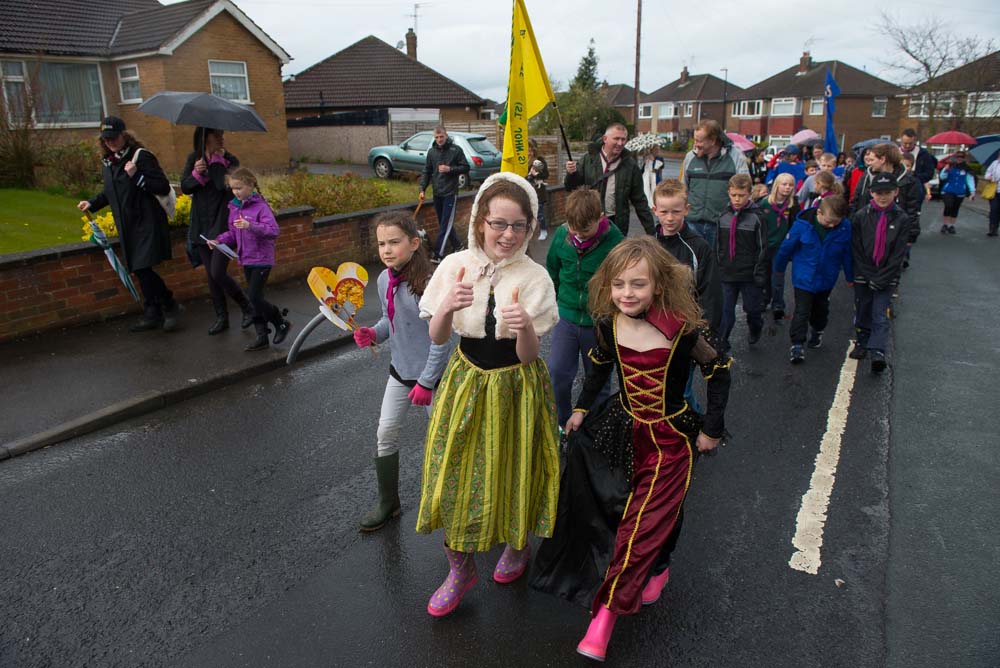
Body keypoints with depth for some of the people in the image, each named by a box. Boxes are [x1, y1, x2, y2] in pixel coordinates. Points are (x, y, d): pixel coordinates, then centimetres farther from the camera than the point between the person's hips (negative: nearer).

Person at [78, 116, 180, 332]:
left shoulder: (141, 156, -9)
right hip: (127, 226, 7)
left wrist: (136, 176, -23)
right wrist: (92, 203, 14)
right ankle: (152, 315, 18)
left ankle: (170, 306, 5)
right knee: (140, 272, 9)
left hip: (147, 223, -7)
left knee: (144, 268, -14)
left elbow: (163, 187, -14)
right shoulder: (107, 162, 13)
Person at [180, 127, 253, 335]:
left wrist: (217, 158, -18)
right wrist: (196, 173, -16)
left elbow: (224, 185, -20)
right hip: (202, 226, 5)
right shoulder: (194, 158, 6)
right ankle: (221, 318, 22)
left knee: (218, 273, -12)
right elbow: (184, 187, 2)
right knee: (210, 274, 9)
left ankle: (248, 308, 9)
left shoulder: (230, 160, -6)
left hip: (223, 225, -5)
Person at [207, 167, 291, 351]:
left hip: (262, 259, -8)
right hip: (246, 259, 8)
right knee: (254, 298, 11)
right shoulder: (234, 207, 9)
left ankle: (281, 322, 10)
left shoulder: (261, 206, -14)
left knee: (254, 297, -11)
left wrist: (250, 226, -34)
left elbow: (273, 230, -24)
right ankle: (262, 336, 19)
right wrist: (219, 240, 0)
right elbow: (233, 233, 17)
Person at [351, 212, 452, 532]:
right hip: (399, 370, 7)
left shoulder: (428, 284, -26)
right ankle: (388, 502, 32)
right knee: (385, 434, 13)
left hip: (430, 374, -7)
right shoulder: (384, 280, -3)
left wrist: (425, 382, -18)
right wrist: (373, 333, -9)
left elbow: (441, 339, -22)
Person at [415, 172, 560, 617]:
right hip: (466, 381, 2)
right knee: (455, 476, 6)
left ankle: (517, 546, 46)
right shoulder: (456, 265, -10)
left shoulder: (535, 278, -15)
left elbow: (528, 356, -15)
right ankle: (460, 567, 30)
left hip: (515, 388, -2)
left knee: (512, 474, 13)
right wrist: (447, 307, -28)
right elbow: (436, 337, -7)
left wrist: (525, 327, -37)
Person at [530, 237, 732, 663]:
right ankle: (655, 570, 42)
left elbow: (718, 372, -7)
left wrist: (712, 429, -4)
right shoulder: (609, 324, -10)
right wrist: (581, 408, 9)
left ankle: (606, 613, 9)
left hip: (669, 440, -4)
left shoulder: (683, 330, -23)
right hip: (622, 427, 4)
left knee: (642, 524, -3)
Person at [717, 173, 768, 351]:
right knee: (726, 311, 2)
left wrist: (760, 274, -10)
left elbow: (762, 248, -7)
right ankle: (721, 343, 8)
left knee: (752, 308, 13)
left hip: (749, 274, -2)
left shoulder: (756, 218, -8)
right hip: (727, 274, 2)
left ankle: (755, 329, 43)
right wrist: (717, 268, 11)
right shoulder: (723, 216, 4)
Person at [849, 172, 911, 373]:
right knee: (862, 310, 13)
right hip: (863, 274, 2)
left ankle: (877, 352, -12)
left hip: (887, 276, -1)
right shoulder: (860, 216, -5)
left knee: (880, 315, -7)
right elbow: (856, 251, -5)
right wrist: (870, 276, -9)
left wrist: (881, 279, -11)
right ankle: (862, 342, 31)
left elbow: (898, 254, -6)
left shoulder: (902, 219, -5)